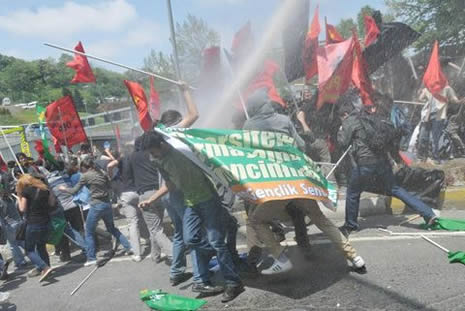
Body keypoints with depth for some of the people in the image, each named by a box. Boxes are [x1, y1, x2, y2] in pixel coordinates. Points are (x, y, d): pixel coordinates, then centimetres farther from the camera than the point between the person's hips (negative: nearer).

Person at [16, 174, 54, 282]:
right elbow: (52, 203, 12)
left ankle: (45, 268, -13)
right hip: (45, 223, 6)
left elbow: (22, 209, -5)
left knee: (29, 250, 4)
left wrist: (19, 197, 6)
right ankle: (45, 268, 20)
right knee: (41, 247, 20)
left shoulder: (26, 191, -7)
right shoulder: (44, 189, 9)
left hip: (33, 224, -6)